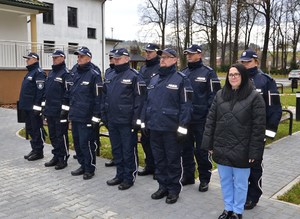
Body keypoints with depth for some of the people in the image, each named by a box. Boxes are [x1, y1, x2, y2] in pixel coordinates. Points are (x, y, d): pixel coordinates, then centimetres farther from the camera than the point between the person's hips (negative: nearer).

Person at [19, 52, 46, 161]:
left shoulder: (38, 73, -13)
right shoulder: (30, 72, 18)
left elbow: (41, 91, -21)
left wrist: (37, 106, -24)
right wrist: (23, 104, 20)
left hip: (34, 108, -10)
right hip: (28, 107, 10)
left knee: (37, 129, -2)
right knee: (30, 129, 15)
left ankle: (39, 152, 6)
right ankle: (34, 149, 24)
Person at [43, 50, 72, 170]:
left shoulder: (66, 73, -10)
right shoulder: (51, 73, 16)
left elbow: (68, 92, -16)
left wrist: (64, 108, -19)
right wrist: (45, 106, 17)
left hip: (60, 111, -9)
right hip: (50, 110, 9)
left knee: (61, 136, 0)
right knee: (53, 135, 15)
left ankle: (63, 159, 9)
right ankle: (56, 156, 26)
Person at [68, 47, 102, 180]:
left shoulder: (94, 75, -10)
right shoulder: (75, 74, 14)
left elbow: (98, 97, -13)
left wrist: (96, 117, -16)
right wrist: (71, 111, 19)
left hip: (86, 118, -8)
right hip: (75, 116, 8)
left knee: (86, 143, -3)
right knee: (77, 142, 14)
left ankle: (90, 169, 13)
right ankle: (83, 165, 28)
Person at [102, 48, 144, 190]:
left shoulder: (133, 76, -8)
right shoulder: (109, 76, 12)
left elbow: (138, 98, -12)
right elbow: (104, 96, 17)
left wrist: (135, 119, -15)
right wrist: (104, 115, 12)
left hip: (126, 121, -7)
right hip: (112, 120, 7)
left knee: (128, 150, 4)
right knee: (116, 149, 15)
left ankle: (129, 177, 16)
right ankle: (120, 174, 28)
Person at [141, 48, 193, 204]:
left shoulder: (181, 79, -7)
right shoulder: (153, 79, 13)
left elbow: (186, 106, -11)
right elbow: (147, 102, 17)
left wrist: (182, 128, -15)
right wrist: (144, 122, 12)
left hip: (171, 129, -6)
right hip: (154, 127, 6)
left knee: (173, 160, 6)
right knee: (159, 159, 15)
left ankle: (174, 190, 20)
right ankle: (163, 186, 29)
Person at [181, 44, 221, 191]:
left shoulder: (208, 72, -5)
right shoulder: (183, 73, 12)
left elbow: (214, 95, -8)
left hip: (201, 119, -5)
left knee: (202, 150, 3)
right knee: (186, 148, 13)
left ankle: (204, 179, 18)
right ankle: (188, 176, 28)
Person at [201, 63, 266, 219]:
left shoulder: (254, 97, -8)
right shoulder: (220, 95, 4)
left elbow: (258, 127, -9)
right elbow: (210, 120, 6)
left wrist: (254, 151, -11)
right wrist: (209, 143, 3)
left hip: (241, 150, -4)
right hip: (221, 147, 4)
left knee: (240, 183, 10)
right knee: (225, 180, 16)